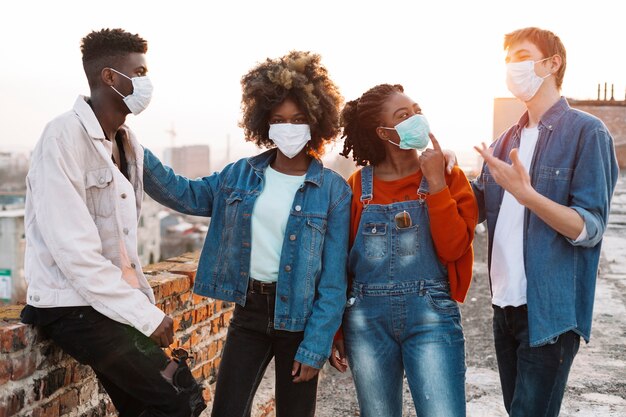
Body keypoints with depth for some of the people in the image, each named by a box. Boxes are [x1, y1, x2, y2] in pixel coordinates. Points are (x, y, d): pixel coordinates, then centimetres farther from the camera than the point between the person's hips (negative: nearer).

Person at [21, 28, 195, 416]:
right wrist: (146, 315, -19)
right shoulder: (64, 137, -16)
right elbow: (74, 251, -22)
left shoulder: (128, 144, 9)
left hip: (116, 303, 8)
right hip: (73, 306, -8)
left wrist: (147, 305, 5)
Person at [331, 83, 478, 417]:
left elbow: (453, 248, -10)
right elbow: (340, 260, 6)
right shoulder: (357, 186, 3)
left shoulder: (448, 176, 1)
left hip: (431, 315, -1)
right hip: (367, 318, 2)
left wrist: (436, 182, -14)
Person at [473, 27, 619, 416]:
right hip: (505, 303, 7)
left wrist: (525, 194, -30)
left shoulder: (587, 132, -10)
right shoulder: (507, 140, 11)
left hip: (550, 309, -7)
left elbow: (590, 229, -16)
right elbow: (479, 207, 13)